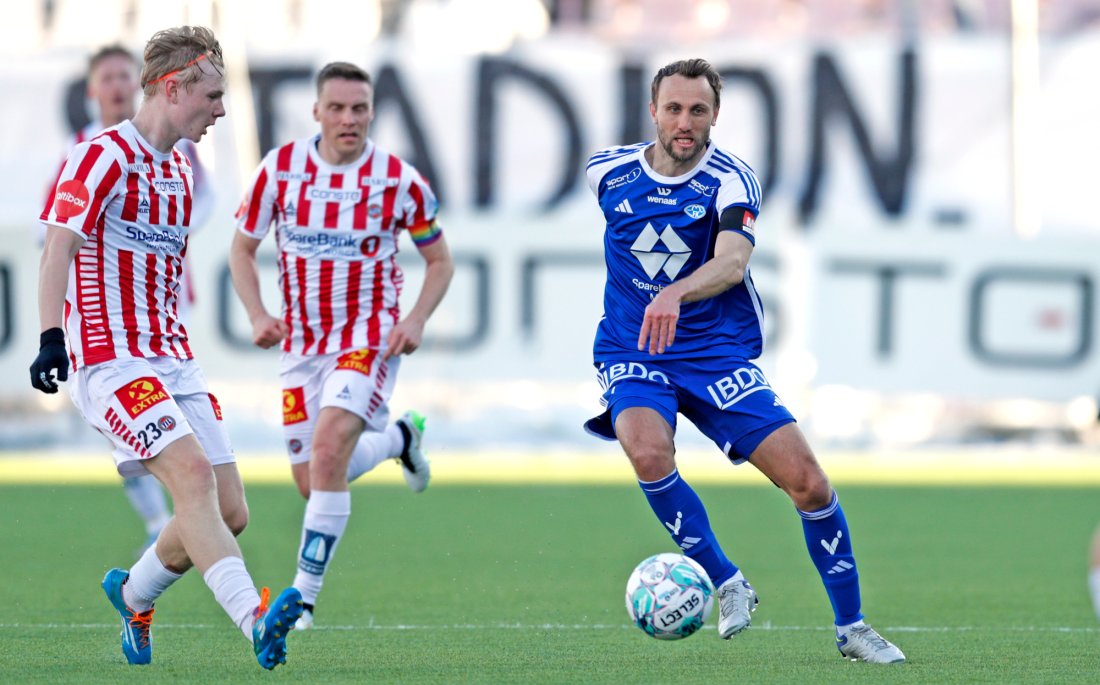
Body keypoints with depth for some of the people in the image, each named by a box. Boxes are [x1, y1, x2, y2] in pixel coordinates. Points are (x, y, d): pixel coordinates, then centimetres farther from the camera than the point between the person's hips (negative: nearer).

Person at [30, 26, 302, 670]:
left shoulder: (180, 170, 17)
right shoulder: (103, 156, -10)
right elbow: (59, 248, -19)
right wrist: (52, 338, -32)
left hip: (172, 359, 8)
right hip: (111, 361, -8)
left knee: (230, 512, 1)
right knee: (193, 473, -26)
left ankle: (134, 594, 26)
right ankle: (255, 619, -37)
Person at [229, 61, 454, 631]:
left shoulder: (399, 181, -9)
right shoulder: (279, 168, -6)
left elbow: (439, 261, 5)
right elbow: (242, 247, 7)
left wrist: (415, 321, -12)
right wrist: (257, 316, -9)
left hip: (369, 339, -4)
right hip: (302, 343, 4)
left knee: (328, 450, -26)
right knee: (312, 482, 7)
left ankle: (303, 597, -18)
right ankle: (398, 437, 40)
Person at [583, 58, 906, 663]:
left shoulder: (730, 180, -13)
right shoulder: (608, 171, -3)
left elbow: (731, 262, -33)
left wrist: (675, 293, -52)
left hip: (718, 353, -1)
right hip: (631, 356, 1)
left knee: (805, 479, -10)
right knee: (647, 449, -32)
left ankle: (851, 626, 10)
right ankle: (726, 585, -13)